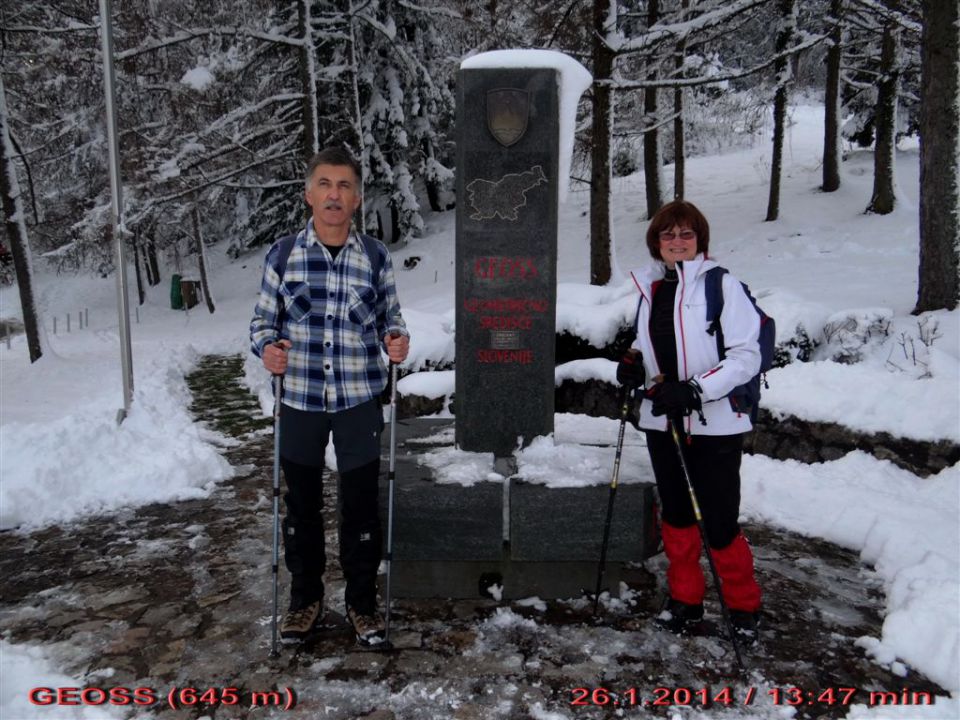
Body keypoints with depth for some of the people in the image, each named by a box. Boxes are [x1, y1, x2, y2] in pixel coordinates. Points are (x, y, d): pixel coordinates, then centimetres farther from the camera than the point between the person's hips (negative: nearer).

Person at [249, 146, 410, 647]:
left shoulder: (376, 258, 0)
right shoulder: (282, 257, -1)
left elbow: (389, 316, 9)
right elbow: (263, 319, 6)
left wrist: (396, 341, -12)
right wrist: (266, 348, -15)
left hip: (359, 400, 0)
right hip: (300, 399, 1)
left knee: (360, 504, 7)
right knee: (302, 502, 13)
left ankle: (362, 602, 26)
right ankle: (306, 598, 32)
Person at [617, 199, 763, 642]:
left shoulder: (722, 285, -10)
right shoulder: (651, 288, 10)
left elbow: (747, 356, -14)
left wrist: (694, 390, -23)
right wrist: (633, 362, 2)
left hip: (715, 424, -6)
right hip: (662, 422, 6)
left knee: (720, 523, -1)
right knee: (675, 515, 16)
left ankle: (744, 608, 23)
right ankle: (685, 601, 33)